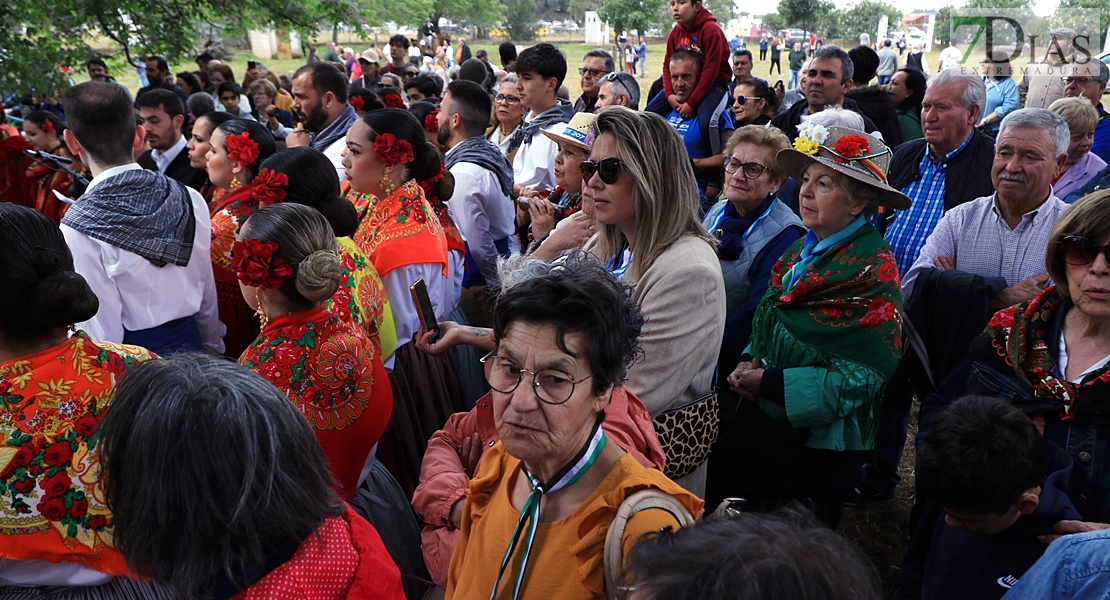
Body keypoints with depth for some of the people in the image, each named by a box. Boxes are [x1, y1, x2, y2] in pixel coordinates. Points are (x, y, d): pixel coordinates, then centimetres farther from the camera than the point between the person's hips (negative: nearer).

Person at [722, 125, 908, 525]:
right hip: (764, 430, 7)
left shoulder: (872, 270, -16)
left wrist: (769, 383, -19)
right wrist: (748, 363, -3)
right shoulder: (802, 252, 7)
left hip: (821, 447, -7)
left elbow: (862, 376, -19)